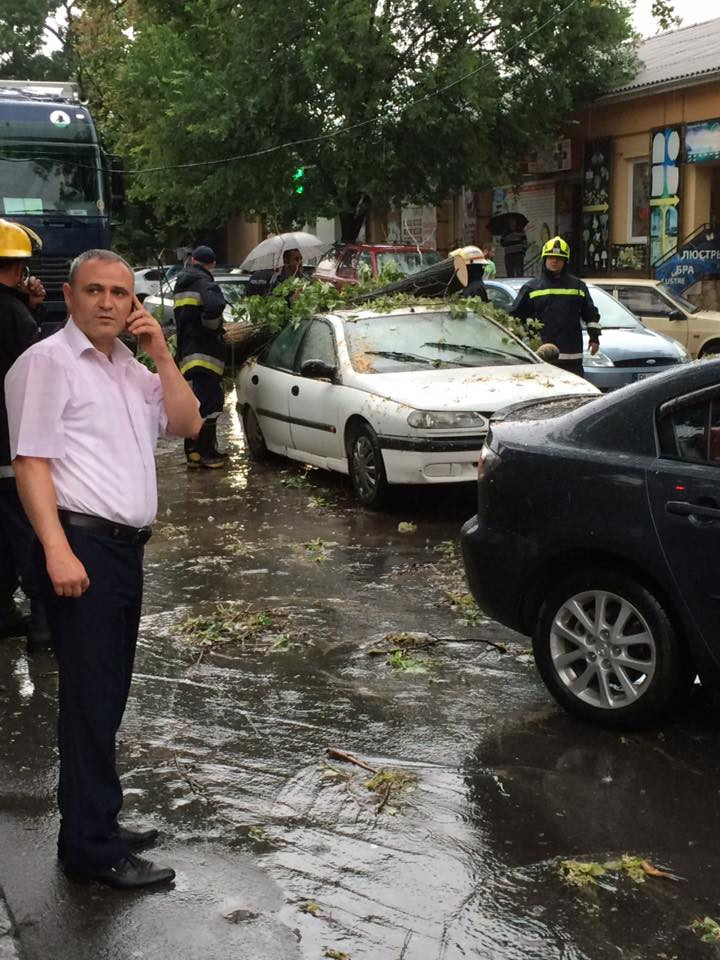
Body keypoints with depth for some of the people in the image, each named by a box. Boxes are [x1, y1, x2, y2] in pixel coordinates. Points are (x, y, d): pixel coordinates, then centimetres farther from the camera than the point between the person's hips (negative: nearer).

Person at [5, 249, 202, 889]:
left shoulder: (130, 367, 18)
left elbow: (187, 425, 13)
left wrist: (160, 355, 3)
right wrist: (58, 551, -23)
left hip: (126, 547, 8)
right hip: (82, 545, -8)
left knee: (108, 696, 13)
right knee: (91, 698, -5)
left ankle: (96, 825, 24)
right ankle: (93, 849, 2)